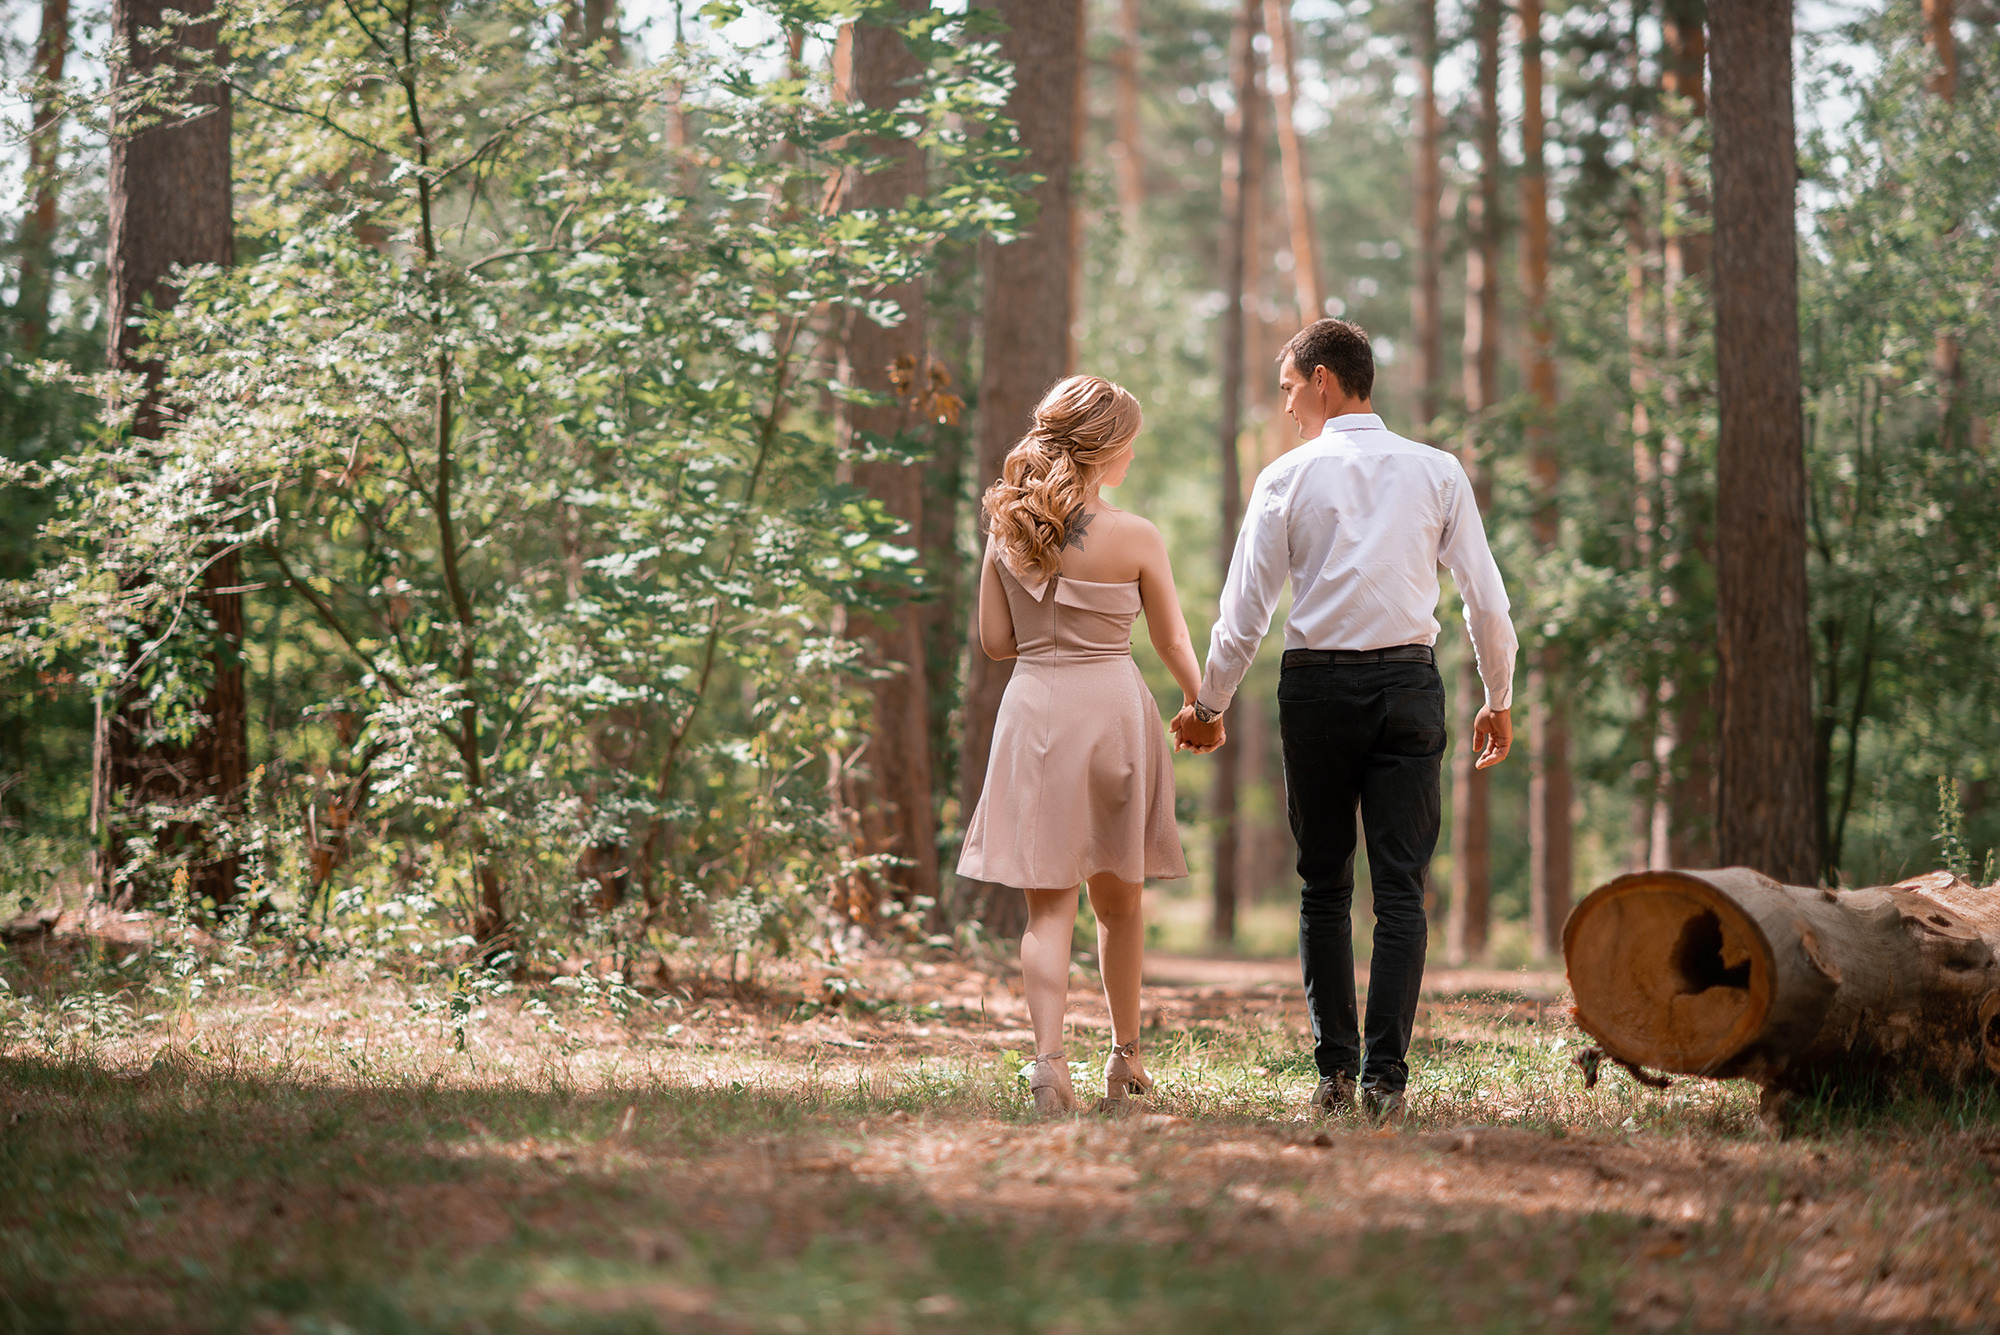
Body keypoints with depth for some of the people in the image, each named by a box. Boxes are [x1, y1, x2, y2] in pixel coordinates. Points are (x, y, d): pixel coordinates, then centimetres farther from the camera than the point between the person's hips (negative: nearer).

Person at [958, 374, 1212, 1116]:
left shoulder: (1007, 529, 0)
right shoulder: (1135, 537, -8)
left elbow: (994, 640, 4)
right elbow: (1174, 644, 2)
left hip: (1033, 706, 1)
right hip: (1114, 706, -1)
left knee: (1048, 902, 2)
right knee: (1118, 897, 17)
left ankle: (1048, 1055, -16)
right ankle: (1125, 1054, 28)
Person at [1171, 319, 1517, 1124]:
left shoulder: (1289, 476, -1)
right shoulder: (1437, 471, 5)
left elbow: (1246, 608, 0)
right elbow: (1486, 598, 5)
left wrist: (1209, 705, 11)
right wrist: (1499, 700, 17)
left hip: (1317, 685, -1)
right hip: (1409, 681, 1)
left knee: (1323, 884, 10)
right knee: (1400, 886, 0)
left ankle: (1336, 1067, 9)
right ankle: (1386, 1077, -5)